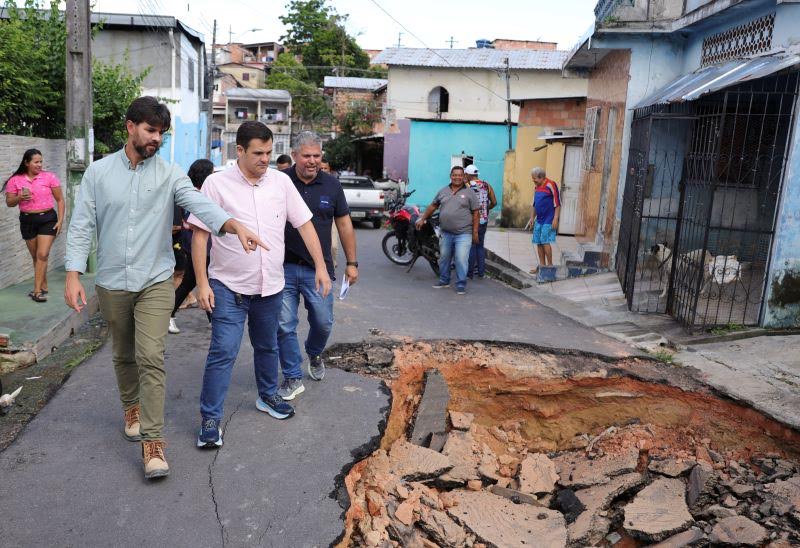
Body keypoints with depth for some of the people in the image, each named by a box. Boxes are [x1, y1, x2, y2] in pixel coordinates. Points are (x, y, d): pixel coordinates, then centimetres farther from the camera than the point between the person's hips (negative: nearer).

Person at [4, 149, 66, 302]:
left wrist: (60, 220, -5)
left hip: (47, 219, -3)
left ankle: (37, 290, -6)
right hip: (27, 221, 3)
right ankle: (44, 287, 23)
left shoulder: (49, 177, -4)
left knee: (42, 255, -10)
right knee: (35, 256, 10)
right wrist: (19, 198, -15)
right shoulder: (15, 180, 1)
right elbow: (9, 203, 7)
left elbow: (60, 200, 1)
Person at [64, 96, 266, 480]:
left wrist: (234, 224, -40)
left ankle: (152, 441, -4)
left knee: (151, 358, -11)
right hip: (111, 283, 2)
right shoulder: (99, 172, 1)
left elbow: (200, 204, -20)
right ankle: (132, 406, 43)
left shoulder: (170, 174, -3)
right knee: (123, 356, 17)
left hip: (155, 282, -2)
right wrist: (73, 275, -8)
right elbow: (81, 225, 0)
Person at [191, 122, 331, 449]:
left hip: (270, 286, 4)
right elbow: (199, 236, -8)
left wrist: (321, 267, -2)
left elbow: (304, 225, 4)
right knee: (223, 353, -6)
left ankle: (268, 397, 41)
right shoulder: (217, 183, -9)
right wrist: (202, 283, -12)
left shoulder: (281, 182, 0)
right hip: (228, 287, -4)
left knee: (267, 347, 20)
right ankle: (210, 419, 7)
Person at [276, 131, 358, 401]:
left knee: (323, 322, 7)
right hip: (283, 267, -1)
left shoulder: (331, 184, 3)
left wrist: (352, 263, 6)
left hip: (318, 268, 1)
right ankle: (293, 377, 19)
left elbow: (344, 224, 8)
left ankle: (314, 354, 40)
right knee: (285, 326, 3)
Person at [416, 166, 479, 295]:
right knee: (444, 258, 15)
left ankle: (461, 285, 3)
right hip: (446, 233, 4)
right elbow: (433, 206, 20)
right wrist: (422, 219, 16)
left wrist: (475, 232, -7)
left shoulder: (469, 192, -1)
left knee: (461, 260, -9)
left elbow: (476, 213, -2)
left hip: (463, 234, -4)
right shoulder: (443, 191, 10)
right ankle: (444, 280, 31)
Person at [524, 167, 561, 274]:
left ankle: (550, 265, 2)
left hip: (548, 221, -8)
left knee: (545, 242, -9)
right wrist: (532, 218, 18)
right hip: (539, 220, 8)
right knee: (538, 243, 7)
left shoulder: (550, 185, -12)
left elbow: (557, 203, -13)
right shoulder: (537, 187, 12)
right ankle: (542, 265, 15)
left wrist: (555, 219, -16)